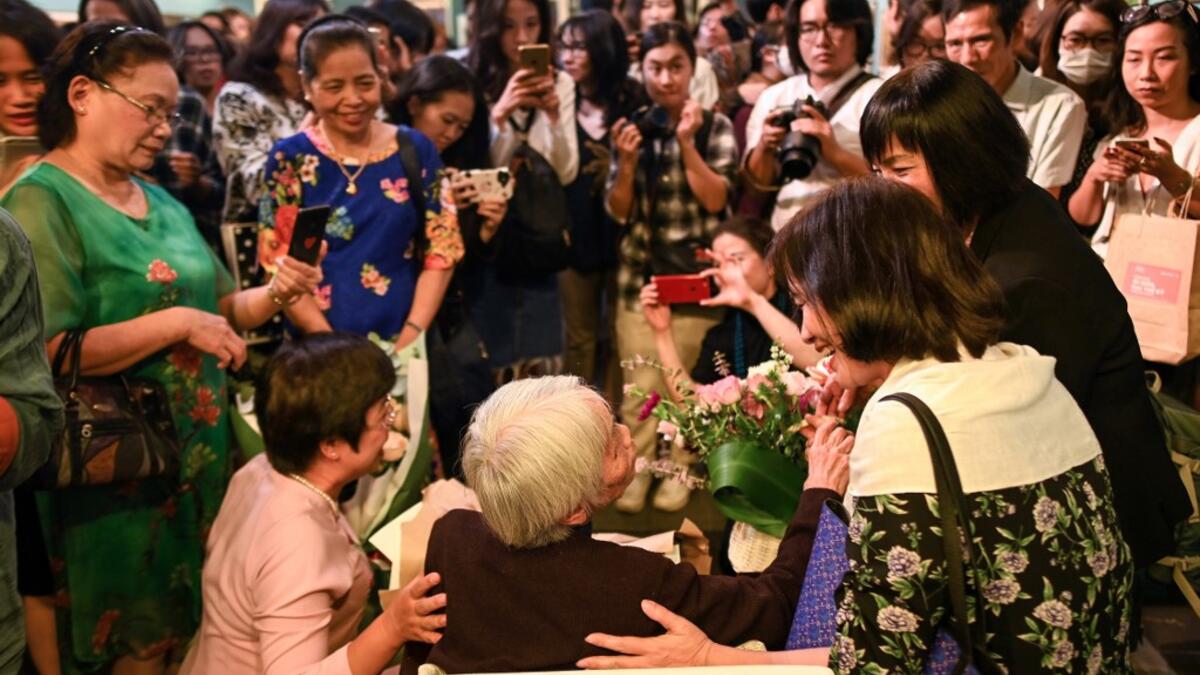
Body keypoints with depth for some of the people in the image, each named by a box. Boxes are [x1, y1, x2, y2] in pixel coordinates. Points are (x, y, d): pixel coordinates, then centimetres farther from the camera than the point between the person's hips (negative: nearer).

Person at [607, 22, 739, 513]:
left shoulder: (715, 126, -1)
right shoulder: (633, 128, 5)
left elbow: (716, 199, -11)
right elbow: (618, 211, 2)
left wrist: (687, 143, -20)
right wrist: (627, 161, -15)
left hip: (695, 273, -1)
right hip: (640, 272, 2)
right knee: (639, 384, -2)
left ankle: (678, 468, 20)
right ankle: (635, 469, 11)